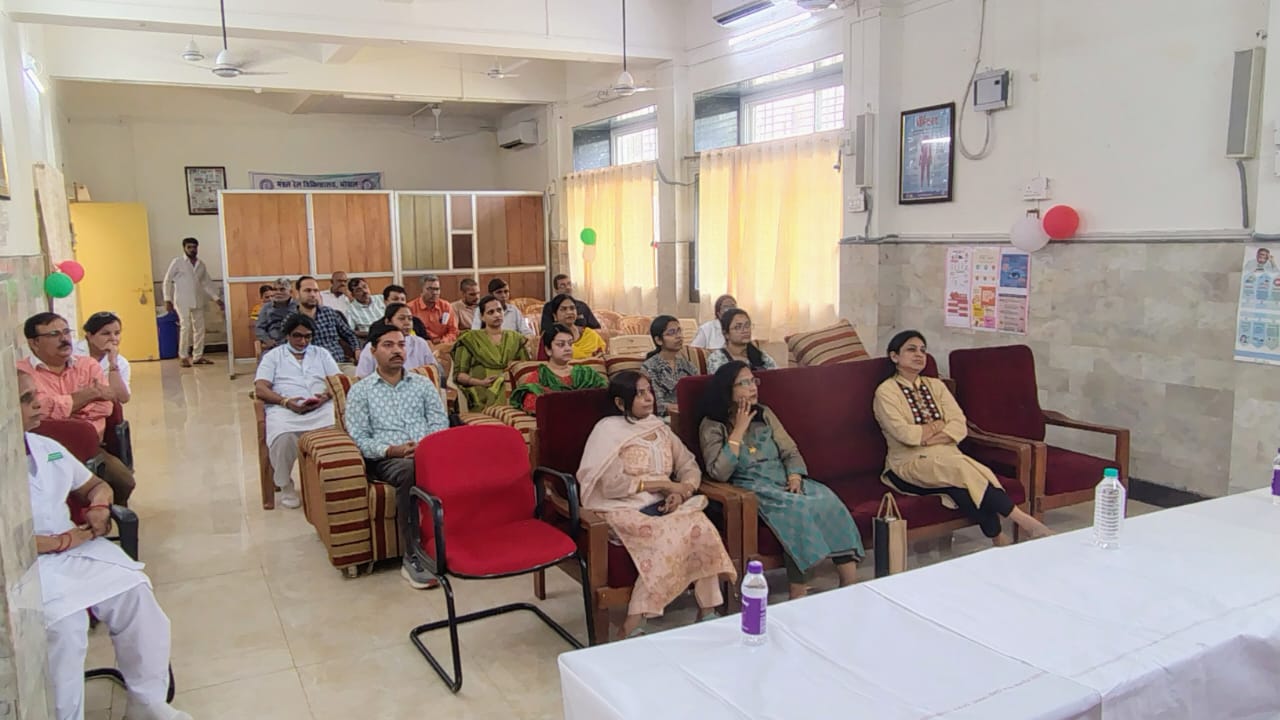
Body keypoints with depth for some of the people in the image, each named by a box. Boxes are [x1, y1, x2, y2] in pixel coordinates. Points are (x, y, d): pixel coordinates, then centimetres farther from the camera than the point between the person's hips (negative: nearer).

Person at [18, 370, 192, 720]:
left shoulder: (47, 448, 12)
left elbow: (96, 485, 23)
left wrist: (100, 506, 1)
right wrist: (61, 541, -15)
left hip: (75, 547, 6)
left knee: (135, 591, -16)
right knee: (64, 621, -32)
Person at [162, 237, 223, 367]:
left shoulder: (201, 264, 12)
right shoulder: (177, 262, 0)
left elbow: (207, 283, 18)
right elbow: (167, 281, 1)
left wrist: (216, 299, 10)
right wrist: (167, 299, -6)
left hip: (198, 301, 5)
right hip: (182, 301, -5)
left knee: (200, 328, 4)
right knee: (186, 327, -13)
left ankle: (198, 356, 13)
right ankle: (183, 357, -5)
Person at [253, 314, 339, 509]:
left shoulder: (322, 353, 24)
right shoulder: (273, 356, 17)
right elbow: (260, 389, 4)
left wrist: (326, 395, -11)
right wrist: (286, 401, -14)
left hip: (321, 408, 1)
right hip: (285, 409, -1)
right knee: (282, 438, -36)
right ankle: (285, 485, -10)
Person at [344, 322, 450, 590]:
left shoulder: (423, 384, 21)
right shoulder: (360, 391, 13)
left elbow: (440, 423, 11)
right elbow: (359, 438, 3)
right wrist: (392, 450, -15)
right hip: (386, 459, -2)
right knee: (410, 471, -39)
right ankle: (413, 559, -34)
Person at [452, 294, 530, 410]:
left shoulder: (515, 338, 19)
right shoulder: (470, 339, 9)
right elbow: (458, 374, 5)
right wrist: (480, 382, -12)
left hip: (511, 388, 3)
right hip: (484, 392, -3)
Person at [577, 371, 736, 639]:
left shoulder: (659, 426, 18)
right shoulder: (608, 429, -2)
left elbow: (690, 466, 14)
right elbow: (610, 483, -13)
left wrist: (682, 491, -9)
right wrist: (662, 484, -13)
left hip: (663, 506, 5)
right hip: (625, 510, -5)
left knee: (700, 528, -26)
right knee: (670, 537, -32)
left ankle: (707, 612, -18)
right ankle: (630, 628, -26)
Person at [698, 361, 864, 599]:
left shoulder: (764, 414, 15)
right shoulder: (712, 426, -1)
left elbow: (791, 451, 12)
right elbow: (719, 473, -14)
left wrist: (795, 476, -9)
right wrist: (738, 431, -13)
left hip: (784, 481, 5)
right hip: (752, 490, -5)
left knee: (828, 501, -24)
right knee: (798, 508, -33)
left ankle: (850, 582, -24)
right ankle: (798, 593, -27)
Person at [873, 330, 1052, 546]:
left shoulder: (935, 385, 17)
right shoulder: (886, 392, 0)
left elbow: (960, 426, 3)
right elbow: (905, 434, -14)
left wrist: (925, 437, -11)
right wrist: (939, 425, 0)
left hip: (947, 456, 4)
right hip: (909, 465, -4)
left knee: (964, 488, -32)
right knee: (961, 468, -32)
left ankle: (999, 540, -32)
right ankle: (1025, 522, -30)